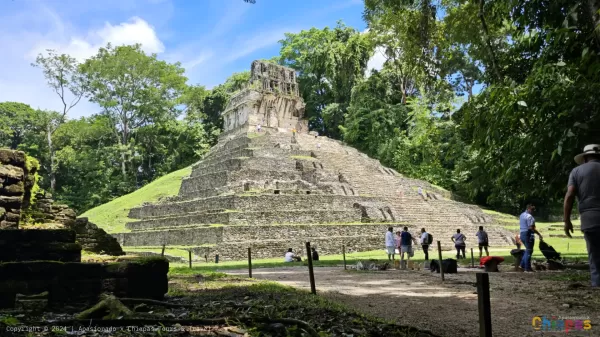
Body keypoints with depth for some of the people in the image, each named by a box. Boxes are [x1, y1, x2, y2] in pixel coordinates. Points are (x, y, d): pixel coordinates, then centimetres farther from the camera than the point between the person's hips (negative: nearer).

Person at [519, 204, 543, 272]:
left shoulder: (521, 215, 14)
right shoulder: (529, 216, -16)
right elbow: (531, 228, -22)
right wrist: (539, 234, -17)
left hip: (522, 234, 9)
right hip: (528, 235, -9)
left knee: (527, 250, 20)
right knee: (529, 251, -1)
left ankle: (522, 265, 18)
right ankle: (527, 268, 3)